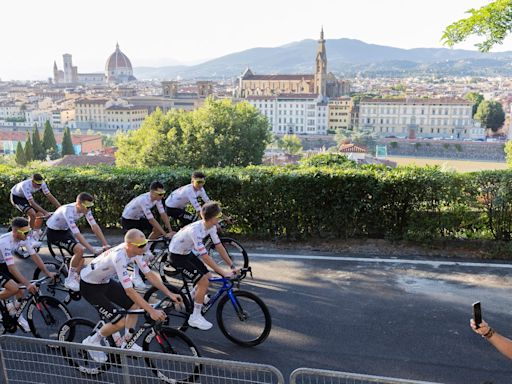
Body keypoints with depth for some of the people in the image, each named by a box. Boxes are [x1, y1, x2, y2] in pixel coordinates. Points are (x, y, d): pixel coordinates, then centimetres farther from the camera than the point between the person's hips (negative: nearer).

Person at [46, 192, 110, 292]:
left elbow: (95, 226, -15)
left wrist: (105, 245, -21)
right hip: (54, 232, -7)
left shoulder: (85, 209, -15)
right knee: (79, 250, -25)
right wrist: (92, 250, -40)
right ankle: (69, 280, -10)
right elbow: (77, 234, -39)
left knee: (81, 257, 0)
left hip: (65, 231, 8)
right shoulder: (68, 211, -36)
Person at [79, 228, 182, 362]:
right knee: (120, 323, -14)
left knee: (135, 305, 5)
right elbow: (129, 291, -36)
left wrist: (169, 294, -8)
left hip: (105, 281, 8)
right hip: (89, 286, -8)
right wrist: (152, 311, -35)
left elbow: (149, 274, -4)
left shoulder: (134, 251, -13)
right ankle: (92, 341, 12)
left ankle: (126, 343, 21)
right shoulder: (119, 257, -37)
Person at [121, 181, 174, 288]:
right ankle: (135, 276, -12)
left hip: (139, 218, 8)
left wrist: (170, 231, -18)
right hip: (128, 220, -8)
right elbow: (151, 220, -36)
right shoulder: (144, 200, -36)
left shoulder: (157, 198, -15)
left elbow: (163, 214, -12)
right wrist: (165, 234, -34)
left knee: (158, 230, -6)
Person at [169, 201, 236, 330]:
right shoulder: (196, 230, -35)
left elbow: (219, 246, -5)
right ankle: (195, 317, -1)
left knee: (206, 275, 8)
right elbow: (205, 256, -36)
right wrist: (223, 272, -35)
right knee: (204, 282, -14)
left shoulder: (211, 226, -10)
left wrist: (232, 266, -9)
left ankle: (196, 297, 35)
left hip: (187, 252, 8)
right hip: (177, 256, -8)